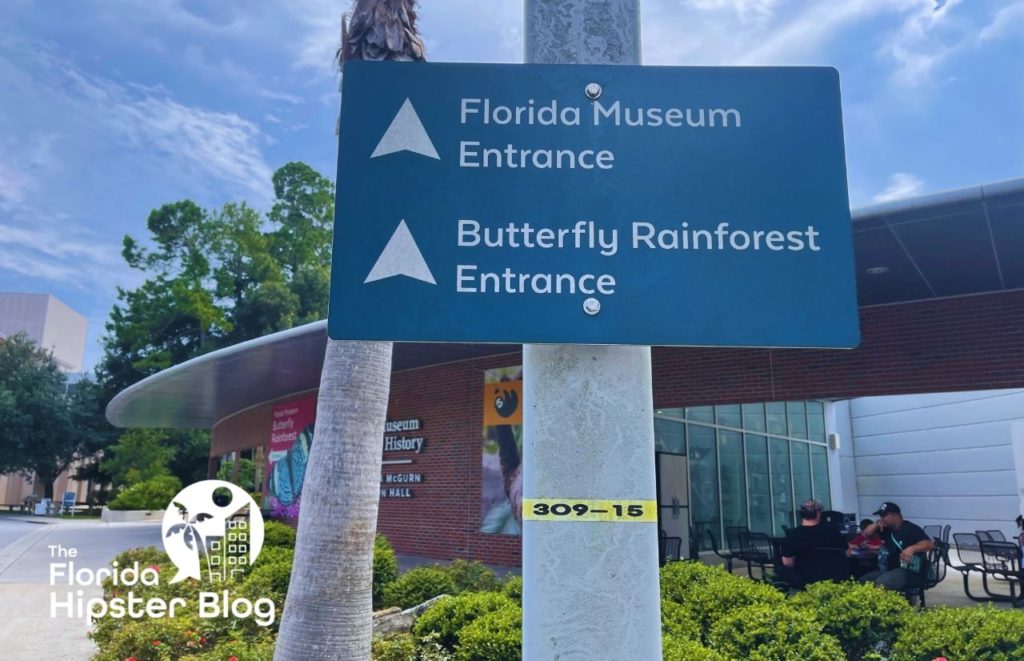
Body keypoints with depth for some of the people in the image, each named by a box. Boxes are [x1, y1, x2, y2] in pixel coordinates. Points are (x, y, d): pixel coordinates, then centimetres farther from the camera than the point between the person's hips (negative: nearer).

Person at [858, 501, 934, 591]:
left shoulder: (911, 528, -11)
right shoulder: (886, 529, 13)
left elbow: (929, 544, -23)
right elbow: (866, 534, 14)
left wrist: (912, 549, -42)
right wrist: (876, 524, -4)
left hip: (911, 572, -9)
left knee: (881, 583, -34)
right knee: (863, 581, 0)